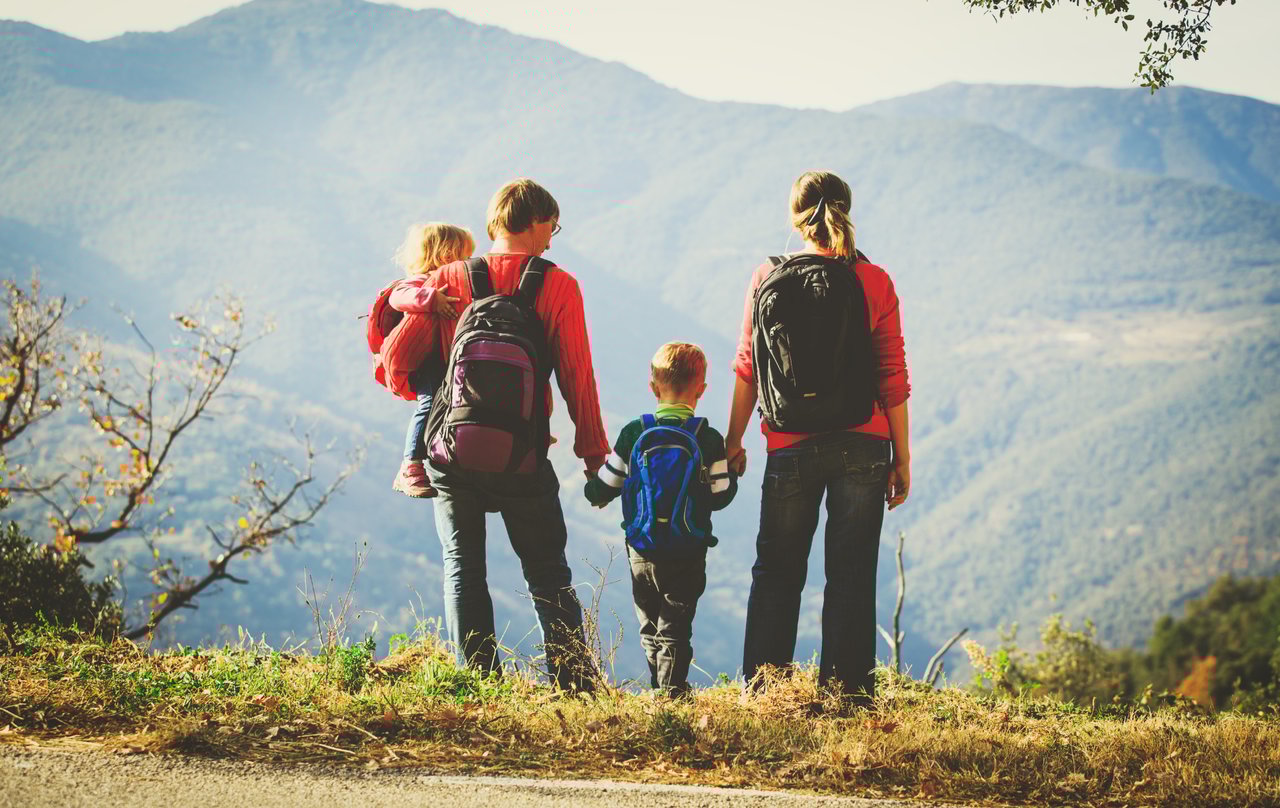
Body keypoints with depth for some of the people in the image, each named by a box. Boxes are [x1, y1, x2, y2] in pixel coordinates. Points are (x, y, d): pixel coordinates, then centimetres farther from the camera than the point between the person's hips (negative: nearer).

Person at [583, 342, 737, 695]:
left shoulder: (633, 433, -4)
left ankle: (659, 691, 20)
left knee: (649, 628, 16)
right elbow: (719, 496, -3)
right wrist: (732, 473, 16)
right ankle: (673, 691, -5)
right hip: (688, 556, -2)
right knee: (675, 628, 3)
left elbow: (602, 489, 2)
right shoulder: (708, 440, -9)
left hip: (641, 553, 2)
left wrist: (594, 493, 25)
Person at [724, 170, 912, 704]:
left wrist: (734, 441, 13)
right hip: (863, 448, 0)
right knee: (852, 575, 5)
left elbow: (749, 369, 3)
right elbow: (893, 378, -2)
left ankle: (761, 691, 12)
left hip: (792, 448, 1)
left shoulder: (767, 278, 0)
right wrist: (901, 458, 5)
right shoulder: (874, 282, -2)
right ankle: (849, 694, 6)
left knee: (776, 574, 11)